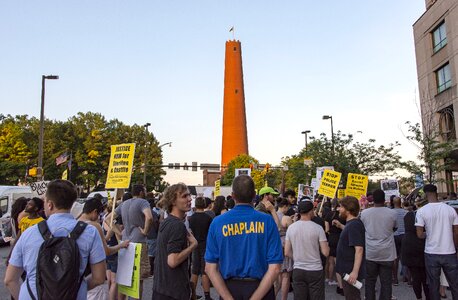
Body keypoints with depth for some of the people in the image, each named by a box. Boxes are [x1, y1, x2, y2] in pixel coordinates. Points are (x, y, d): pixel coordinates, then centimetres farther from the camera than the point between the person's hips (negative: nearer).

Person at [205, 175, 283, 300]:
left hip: (229, 288, 1)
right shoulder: (267, 221, -10)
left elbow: (210, 268, -9)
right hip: (260, 288, -1)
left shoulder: (217, 223, -7)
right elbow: (274, 268, -15)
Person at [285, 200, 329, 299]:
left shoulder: (291, 227, -2)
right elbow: (325, 253, -10)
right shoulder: (318, 228, -11)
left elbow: (287, 253, 1)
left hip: (297, 270, 3)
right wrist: (327, 246, 10)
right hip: (315, 271, -3)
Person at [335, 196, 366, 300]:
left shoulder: (354, 225, -21)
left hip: (351, 272, -10)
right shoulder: (351, 223, 10)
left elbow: (359, 249, -28)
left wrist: (355, 272, -30)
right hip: (347, 270, 10)